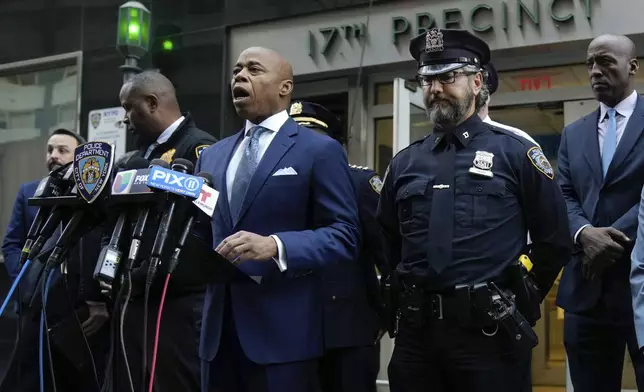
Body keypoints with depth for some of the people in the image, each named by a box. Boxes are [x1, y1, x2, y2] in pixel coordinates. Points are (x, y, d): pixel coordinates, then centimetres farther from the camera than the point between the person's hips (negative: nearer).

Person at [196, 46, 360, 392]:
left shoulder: (320, 150, -2)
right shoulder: (212, 156, 18)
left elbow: (344, 235, -9)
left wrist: (275, 246, -23)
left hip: (283, 330, -5)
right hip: (218, 327, 5)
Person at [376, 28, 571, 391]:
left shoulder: (515, 152, -2)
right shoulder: (404, 163, 9)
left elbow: (555, 239, 2)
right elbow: (388, 243, 19)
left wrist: (521, 301, 8)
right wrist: (410, 300, 14)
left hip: (488, 332, -3)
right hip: (416, 330, 4)